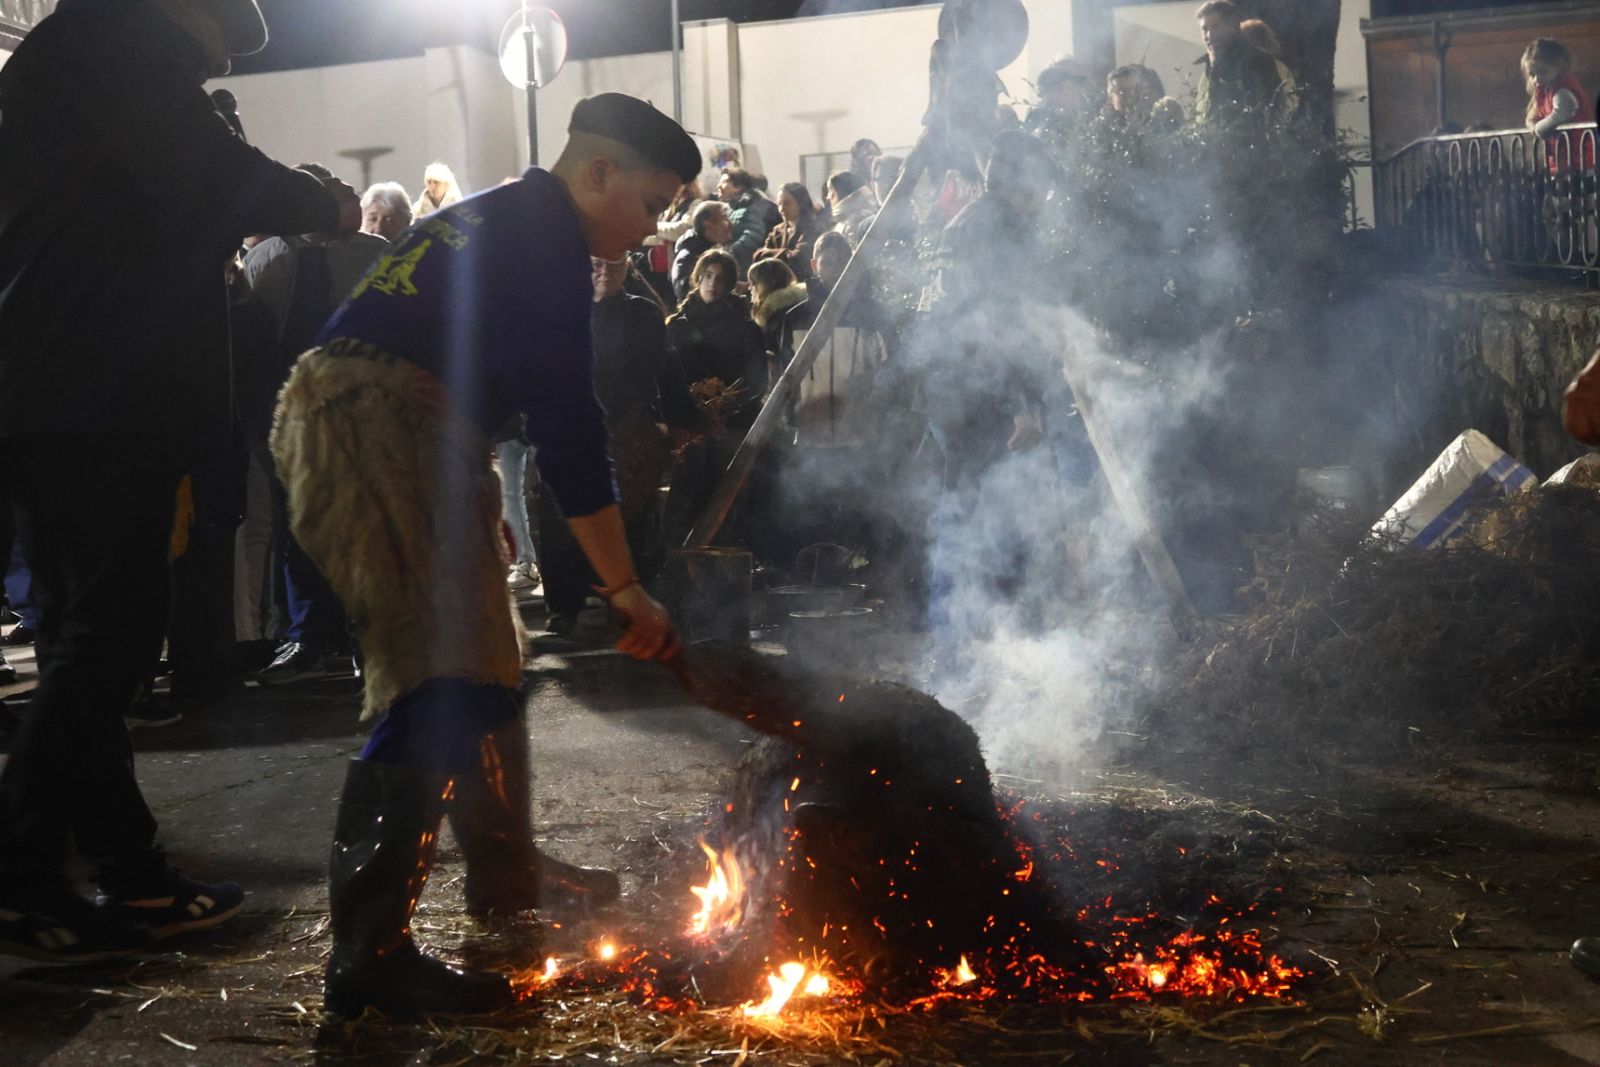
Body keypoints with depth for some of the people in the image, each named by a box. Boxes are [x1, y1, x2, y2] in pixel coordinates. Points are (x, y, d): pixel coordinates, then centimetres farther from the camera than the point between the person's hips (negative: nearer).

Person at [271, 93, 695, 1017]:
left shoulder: (490, 220, 24)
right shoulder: (546, 237, -7)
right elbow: (569, 427, -13)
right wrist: (626, 587, -11)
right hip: (374, 420, -11)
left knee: (484, 657, 19)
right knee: (442, 683, -17)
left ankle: (508, 870, 33)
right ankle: (371, 950, -19)